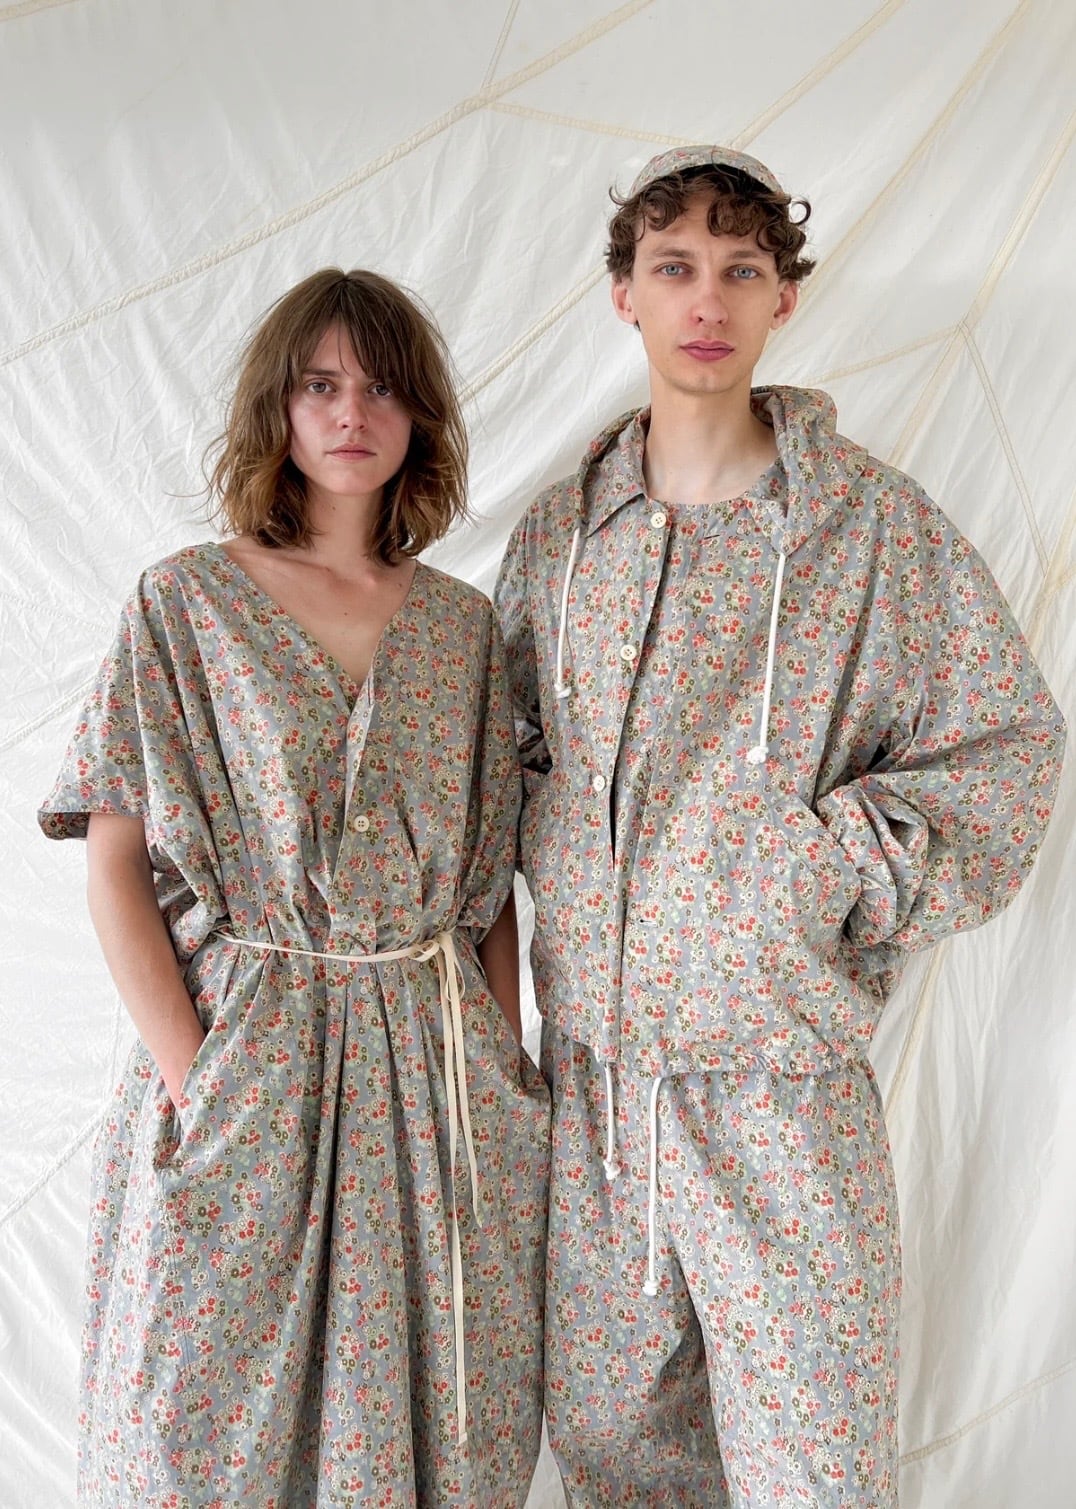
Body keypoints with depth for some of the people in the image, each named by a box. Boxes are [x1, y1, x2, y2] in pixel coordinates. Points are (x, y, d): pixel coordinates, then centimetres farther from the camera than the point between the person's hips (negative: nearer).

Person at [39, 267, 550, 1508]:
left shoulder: (463, 624, 7)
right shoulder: (187, 602, -2)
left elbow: (493, 876, 8)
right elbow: (115, 861, -5)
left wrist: (508, 1064, 3)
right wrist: (189, 1076, -12)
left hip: (437, 1068, 3)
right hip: (242, 1056, -2)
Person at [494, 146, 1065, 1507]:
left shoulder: (877, 524, -5)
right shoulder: (558, 533, 5)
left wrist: (839, 862, -12)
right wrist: (561, 859, 2)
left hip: (784, 1066, -3)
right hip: (586, 1055, 4)